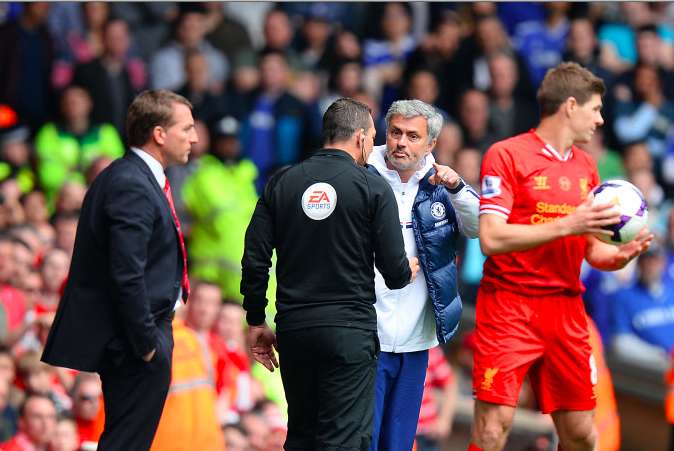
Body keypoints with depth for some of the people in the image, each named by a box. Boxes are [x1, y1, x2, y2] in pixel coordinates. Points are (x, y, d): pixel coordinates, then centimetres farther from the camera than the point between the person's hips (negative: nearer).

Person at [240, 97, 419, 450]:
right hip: (349, 329, -4)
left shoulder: (282, 183, 7)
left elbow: (254, 260, 4)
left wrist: (256, 322, 14)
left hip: (293, 328, 4)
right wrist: (407, 272, 18)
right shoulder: (373, 187, -4)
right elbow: (394, 269, -6)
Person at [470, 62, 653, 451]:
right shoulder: (506, 155, -6)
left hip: (566, 309, 6)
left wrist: (621, 254, -3)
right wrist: (567, 225, -22)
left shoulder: (586, 166, 15)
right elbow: (491, 239, -16)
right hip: (509, 308, -6)